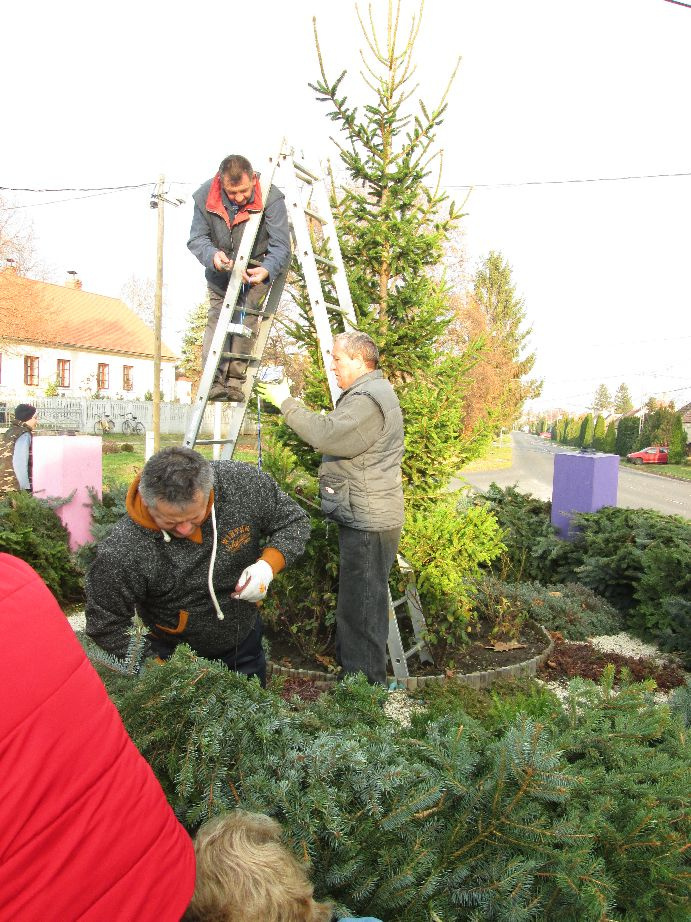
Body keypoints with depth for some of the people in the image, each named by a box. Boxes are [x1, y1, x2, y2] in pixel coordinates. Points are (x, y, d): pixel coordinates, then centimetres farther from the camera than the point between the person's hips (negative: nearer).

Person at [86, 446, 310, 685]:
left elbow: (294, 521, -11)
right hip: (173, 655, -3)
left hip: (246, 641, 3)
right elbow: (106, 626, -18)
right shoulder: (121, 554, -32)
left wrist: (268, 564, -27)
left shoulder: (245, 482, -26)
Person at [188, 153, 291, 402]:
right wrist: (212, 255, -37)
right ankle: (214, 381, -14)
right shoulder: (205, 196, -19)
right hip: (220, 269, 2)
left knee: (246, 316, -15)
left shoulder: (270, 198, -27)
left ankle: (234, 382, -14)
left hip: (257, 266, -2)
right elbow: (196, 238, -14)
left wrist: (267, 270, -49)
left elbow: (281, 245, -29)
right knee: (216, 315, -10)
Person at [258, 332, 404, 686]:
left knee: (360, 604, -4)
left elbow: (327, 436, -26)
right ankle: (349, 665, 33)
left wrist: (286, 403, -16)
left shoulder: (369, 399, -17)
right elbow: (339, 437, 19)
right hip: (363, 518, 11)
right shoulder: (369, 393, 20)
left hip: (368, 522, -11)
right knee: (354, 600, 20)